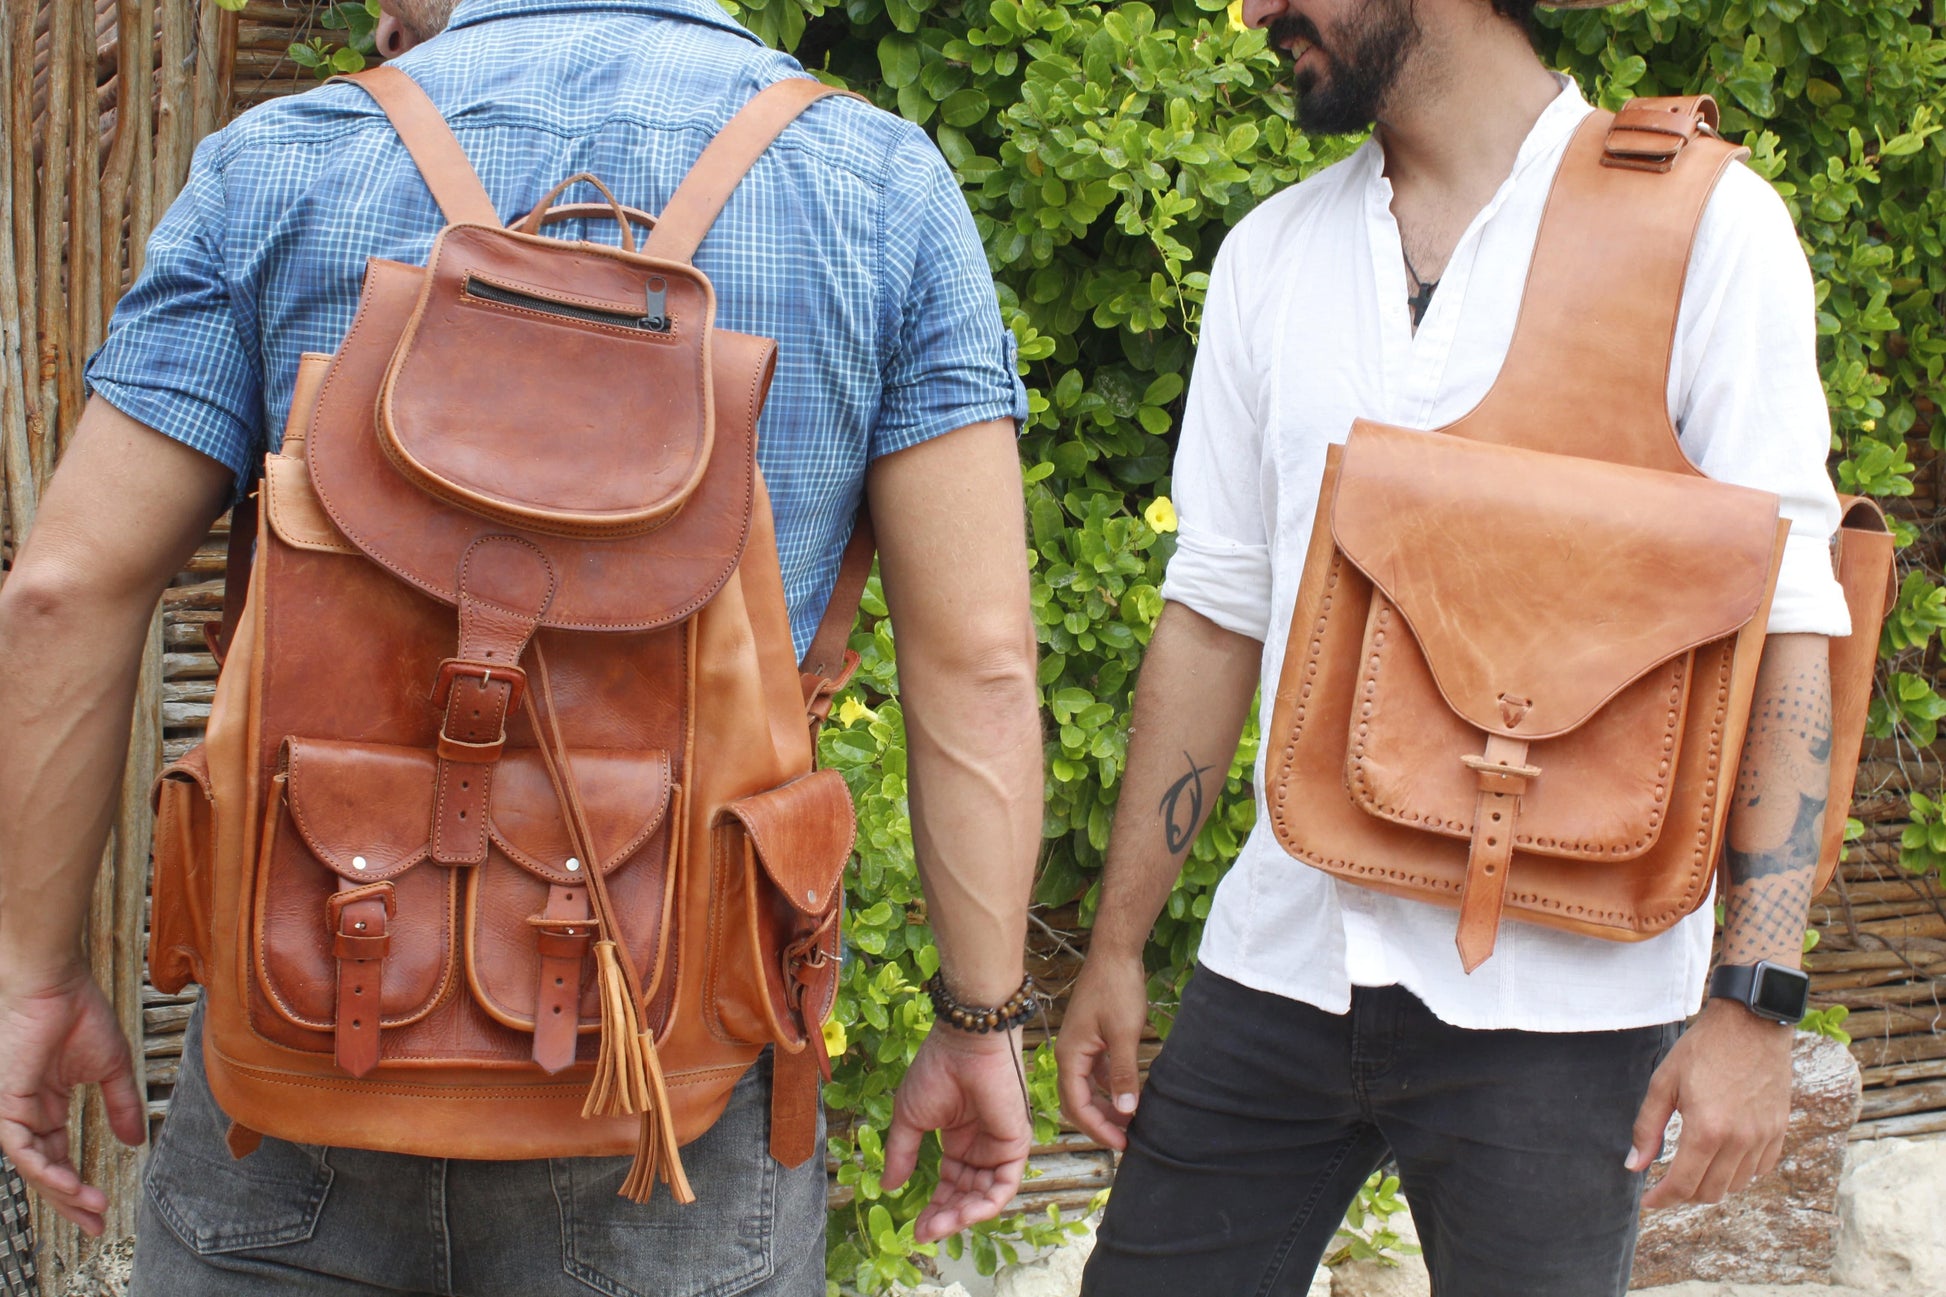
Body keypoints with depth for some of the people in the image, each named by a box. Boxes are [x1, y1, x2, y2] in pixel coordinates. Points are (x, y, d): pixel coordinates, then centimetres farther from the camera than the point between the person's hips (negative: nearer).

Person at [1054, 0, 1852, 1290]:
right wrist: (1118, 945, 11)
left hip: (1552, 995, -4)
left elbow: (1785, 621, -7)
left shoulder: (1703, 224, -4)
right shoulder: (1270, 252, 9)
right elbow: (1217, 609, 12)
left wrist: (1756, 998, -13)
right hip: (1282, 958, 4)